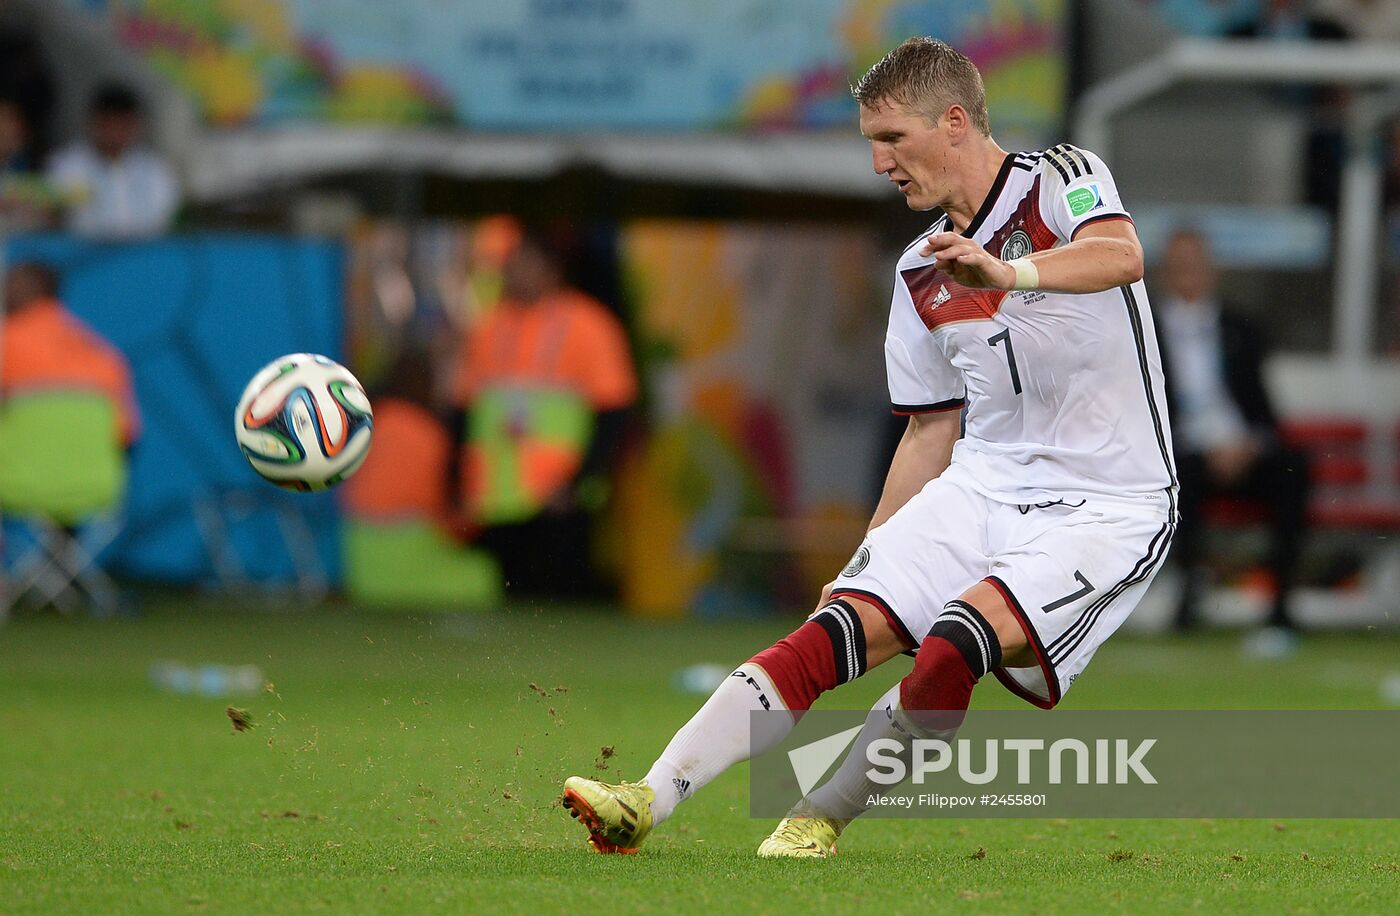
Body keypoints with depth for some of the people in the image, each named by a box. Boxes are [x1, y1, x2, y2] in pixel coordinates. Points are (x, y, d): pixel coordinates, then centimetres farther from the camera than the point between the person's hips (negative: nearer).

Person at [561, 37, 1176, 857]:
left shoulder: (1065, 180, -6)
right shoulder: (923, 274, 13)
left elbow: (1123, 255, -30)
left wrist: (1010, 272, -49)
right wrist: (868, 561, 14)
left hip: (1111, 506, -6)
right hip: (983, 486, 6)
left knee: (953, 648, -29)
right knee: (838, 629, -16)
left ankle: (820, 821, -12)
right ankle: (648, 801, -25)